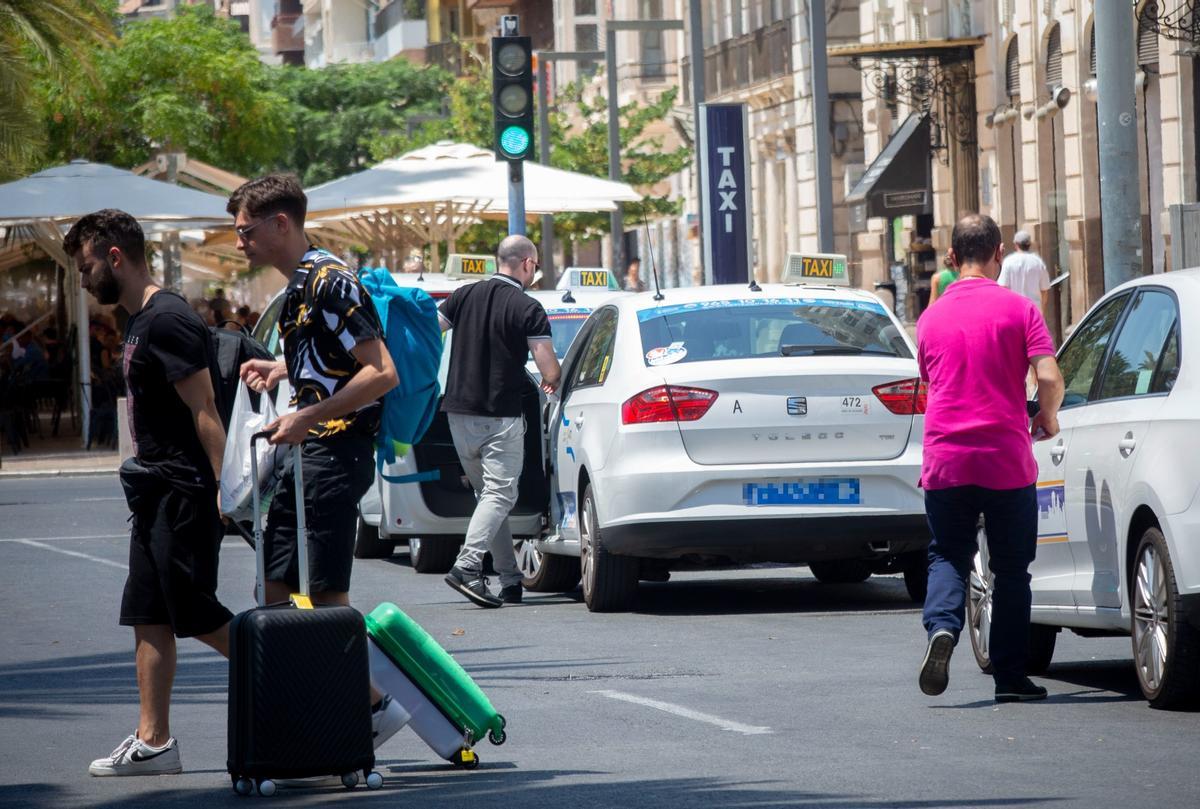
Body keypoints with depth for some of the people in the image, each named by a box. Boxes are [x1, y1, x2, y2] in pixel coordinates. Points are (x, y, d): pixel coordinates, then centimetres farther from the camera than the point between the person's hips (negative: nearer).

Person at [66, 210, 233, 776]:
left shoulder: (166, 322, -16)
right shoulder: (140, 321, 16)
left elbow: (203, 409, -20)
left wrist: (225, 488, -23)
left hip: (183, 494, -10)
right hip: (157, 495, 10)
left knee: (196, 616, -7)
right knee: (148, 617, 8)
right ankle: (153, 742, 9)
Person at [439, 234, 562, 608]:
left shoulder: (464, 296, 6)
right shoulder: (527, 309, -9)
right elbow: (550, 370, -11)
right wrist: (550, 382, 12)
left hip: (459, 412, 6)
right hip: (502, 416, -6)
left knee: (487, 494, 14)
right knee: (500, 494, -6)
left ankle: (510, 580, 15)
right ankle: (467, 566, -26)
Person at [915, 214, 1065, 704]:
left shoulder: (931, 318, 8)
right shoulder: (1018, 310, -3)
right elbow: (1049, 378, -13)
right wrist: (1048, 419, 8)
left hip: (945, 459, 2)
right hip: (1007, 460, -2)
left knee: (948, 556, 12)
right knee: (1011, 569, 9)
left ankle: (941, 626, -17)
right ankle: (1010, 677, 10)